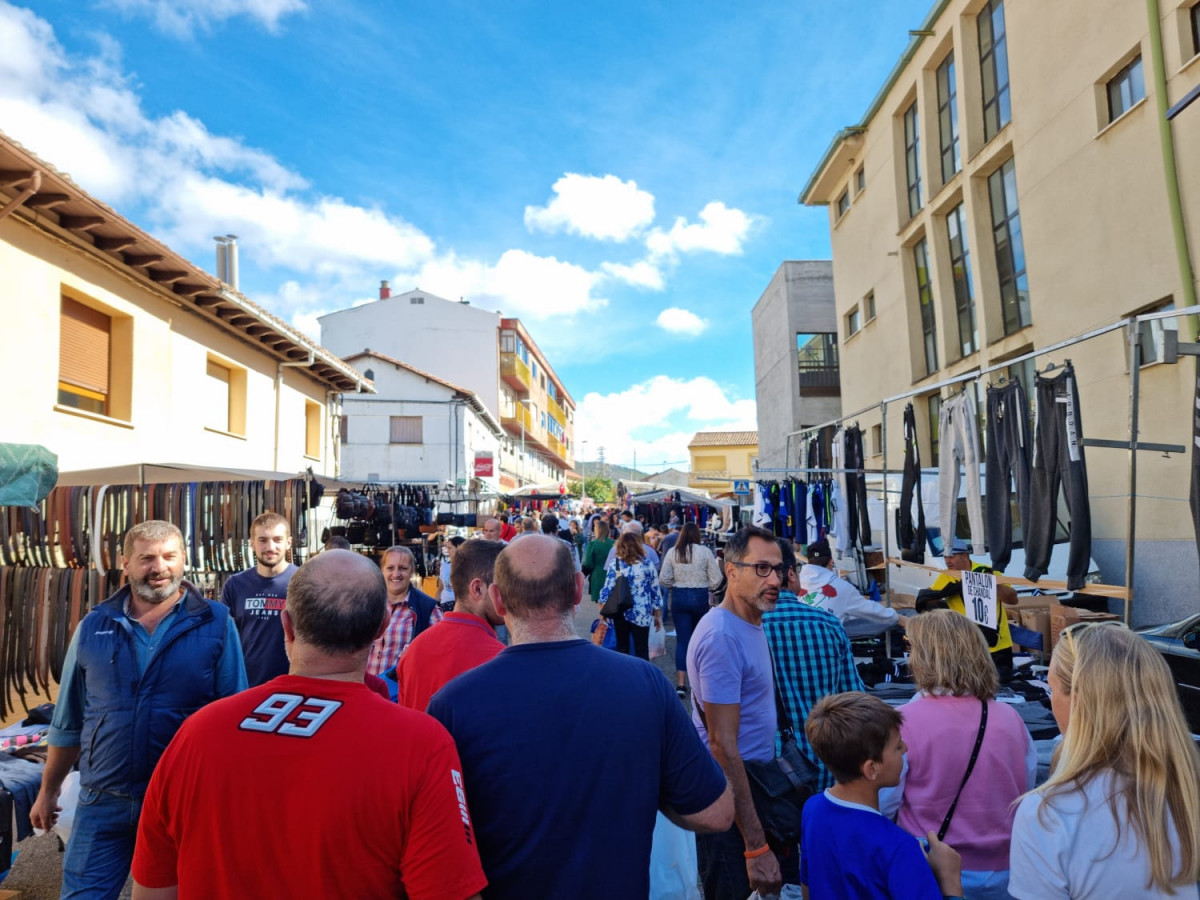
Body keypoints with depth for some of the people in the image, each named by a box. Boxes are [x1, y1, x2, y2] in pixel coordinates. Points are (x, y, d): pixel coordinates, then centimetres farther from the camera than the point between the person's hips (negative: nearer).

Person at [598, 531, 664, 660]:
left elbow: (607, 590, -5)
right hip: (641, 614, -1)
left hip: (620, 613, 1)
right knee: (641, 650, 4)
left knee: (621, 648, 13)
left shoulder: (615, 565, -1)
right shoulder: (648, 565, -1)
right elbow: (655, 591, 2)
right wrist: (658, 615, 10)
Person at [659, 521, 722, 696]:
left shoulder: (672, 552, -3)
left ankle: (681, 683, -3)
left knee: (682, 639, 3)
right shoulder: (705, 551, -7)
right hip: (700, 596, -1)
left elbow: (663, 579, -2)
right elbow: (716, 578, -5)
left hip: (679, 597, 1)